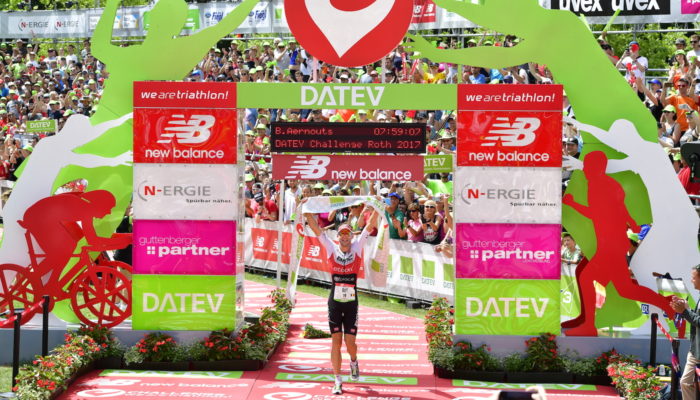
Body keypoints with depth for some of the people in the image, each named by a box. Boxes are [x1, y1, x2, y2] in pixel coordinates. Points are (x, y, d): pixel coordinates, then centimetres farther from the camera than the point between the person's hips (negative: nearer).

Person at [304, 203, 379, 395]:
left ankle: (353, 362, 35)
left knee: (350, 341, 0)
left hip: (351, 303, 0)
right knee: (336, 341, 0)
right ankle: (338, 380, 7)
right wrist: (307, 212, -8)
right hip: (334, 302, 0)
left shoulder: (357, 247, 3)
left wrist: (377, 209, -9)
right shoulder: (331, 248, 3)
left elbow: (370, 226, -2)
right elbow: (316, 229, -1)